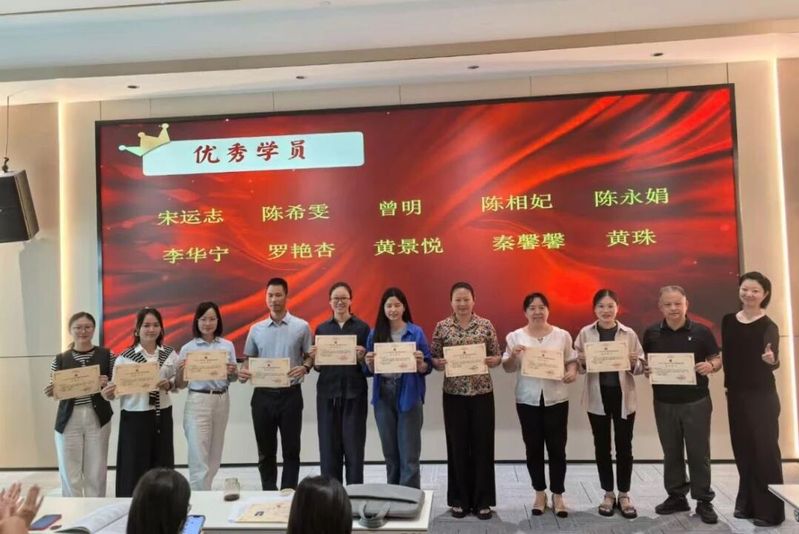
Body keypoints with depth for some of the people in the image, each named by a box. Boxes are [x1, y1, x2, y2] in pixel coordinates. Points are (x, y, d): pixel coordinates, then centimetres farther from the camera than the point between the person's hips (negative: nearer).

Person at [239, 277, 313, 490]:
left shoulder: (301, 327, -1)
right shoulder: (256, 329, 6)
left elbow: (310, 356, 4)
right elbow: (249, 360, 13)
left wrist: (304, 367, -18)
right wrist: (244, 372, -9)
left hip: (290, 394, -2)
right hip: (263, 395, 2)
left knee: (291, 449, 5)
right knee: (266, 450, 11)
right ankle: (268, 494, 24)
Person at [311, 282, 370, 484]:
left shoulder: (362, 327, 1)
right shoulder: (321, 329, 9)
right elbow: (317, 367, 11)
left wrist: (362, 358, -18)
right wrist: (315, 358, -9)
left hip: (354, 394, -2)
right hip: (327, 394, 2)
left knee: (354, 448, 0)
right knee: (328, 448, 4)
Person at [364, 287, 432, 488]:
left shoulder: (416, 332, -2)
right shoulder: (375, 333, 5)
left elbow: (427, 368, 0)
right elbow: (370, 371, 8)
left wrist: (420, 363, -21)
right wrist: (369, 363, -13)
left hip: (409, 397, -3)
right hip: (383, 397, 3)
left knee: (409, 455, -2)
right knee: (390, 453, 14)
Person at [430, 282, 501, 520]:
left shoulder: (486, 325, 0)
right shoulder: (442, 327, 0)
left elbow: (498, 356, 5)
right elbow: (432, 358, 3)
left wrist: (492, 361, -17)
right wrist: (440, 363, -18)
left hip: (482, 393, 0)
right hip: (454, 394, 0)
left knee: (483, 445, 5)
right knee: (457, 446, 7)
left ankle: (482, 500, 18)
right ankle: (459, 499, 21)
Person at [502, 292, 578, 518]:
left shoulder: (562, 335, 2)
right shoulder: (515, 336, 0)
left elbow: (572, 361, 8)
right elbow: (507, 368, 2)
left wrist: (572, 372, -13)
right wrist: (513, 355, -18)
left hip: (556, 398, 0)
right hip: (527, 399, 0)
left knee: (557, 448, 4)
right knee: (533, 447, 9)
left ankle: (558, 495, 18)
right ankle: (539, 493, 24)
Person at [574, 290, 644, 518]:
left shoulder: (629, 333, 0)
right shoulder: (585, 333, 0)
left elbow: (641, 366, 2)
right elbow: (577, 365, 3)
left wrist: (634, 363, -19)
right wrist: (582, 362, -18)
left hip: (623, 396, 0)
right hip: (597, 396, 1)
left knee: (624, 445, 6)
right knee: (601, 445, 9)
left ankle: (624, 495, 22)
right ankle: (608, 494, 24)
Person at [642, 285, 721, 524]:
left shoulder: (701, 331, -4)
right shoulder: (651, 333, 1)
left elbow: (717, 359, 2)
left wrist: (711, 366, -20)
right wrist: (645, 369, -12)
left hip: (696, 401, -2)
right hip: (664, 403, 2)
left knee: (698, 452, 6)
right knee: (671, 452, 12)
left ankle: (704, 501, 18)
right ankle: (676, 496, 26)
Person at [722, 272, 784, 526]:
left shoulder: (768, 326, -10)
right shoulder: (728, 321, 5)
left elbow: (774, 363, -15)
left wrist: (772, 360, -37)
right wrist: (728, 386, 9)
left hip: (762, 396, -5)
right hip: (736, 395, 6)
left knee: (765, 449, 1)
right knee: (743, 449, 13)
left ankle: (769, 510, 11)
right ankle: (747, 503, 25)